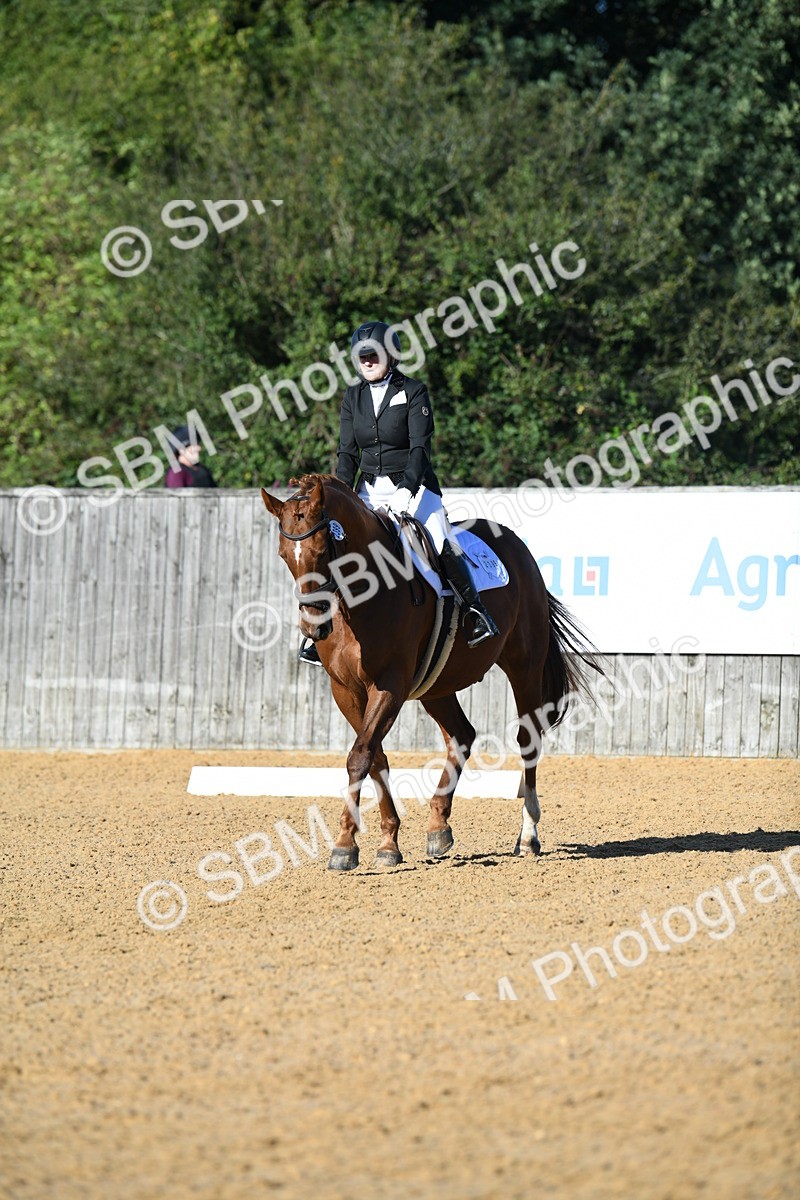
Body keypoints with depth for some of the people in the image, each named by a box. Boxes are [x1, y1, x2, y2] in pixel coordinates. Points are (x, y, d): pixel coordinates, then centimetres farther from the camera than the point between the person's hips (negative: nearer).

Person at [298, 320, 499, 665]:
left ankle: (476, 612, -22)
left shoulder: (413, 392, -4)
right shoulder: (353, 398, 10)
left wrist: (407, 489, -28)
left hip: (412, 486, -4)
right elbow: (348, 452, 7)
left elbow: (419, 447, -13)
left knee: (441, 542, -28)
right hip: (370, 491, 4)